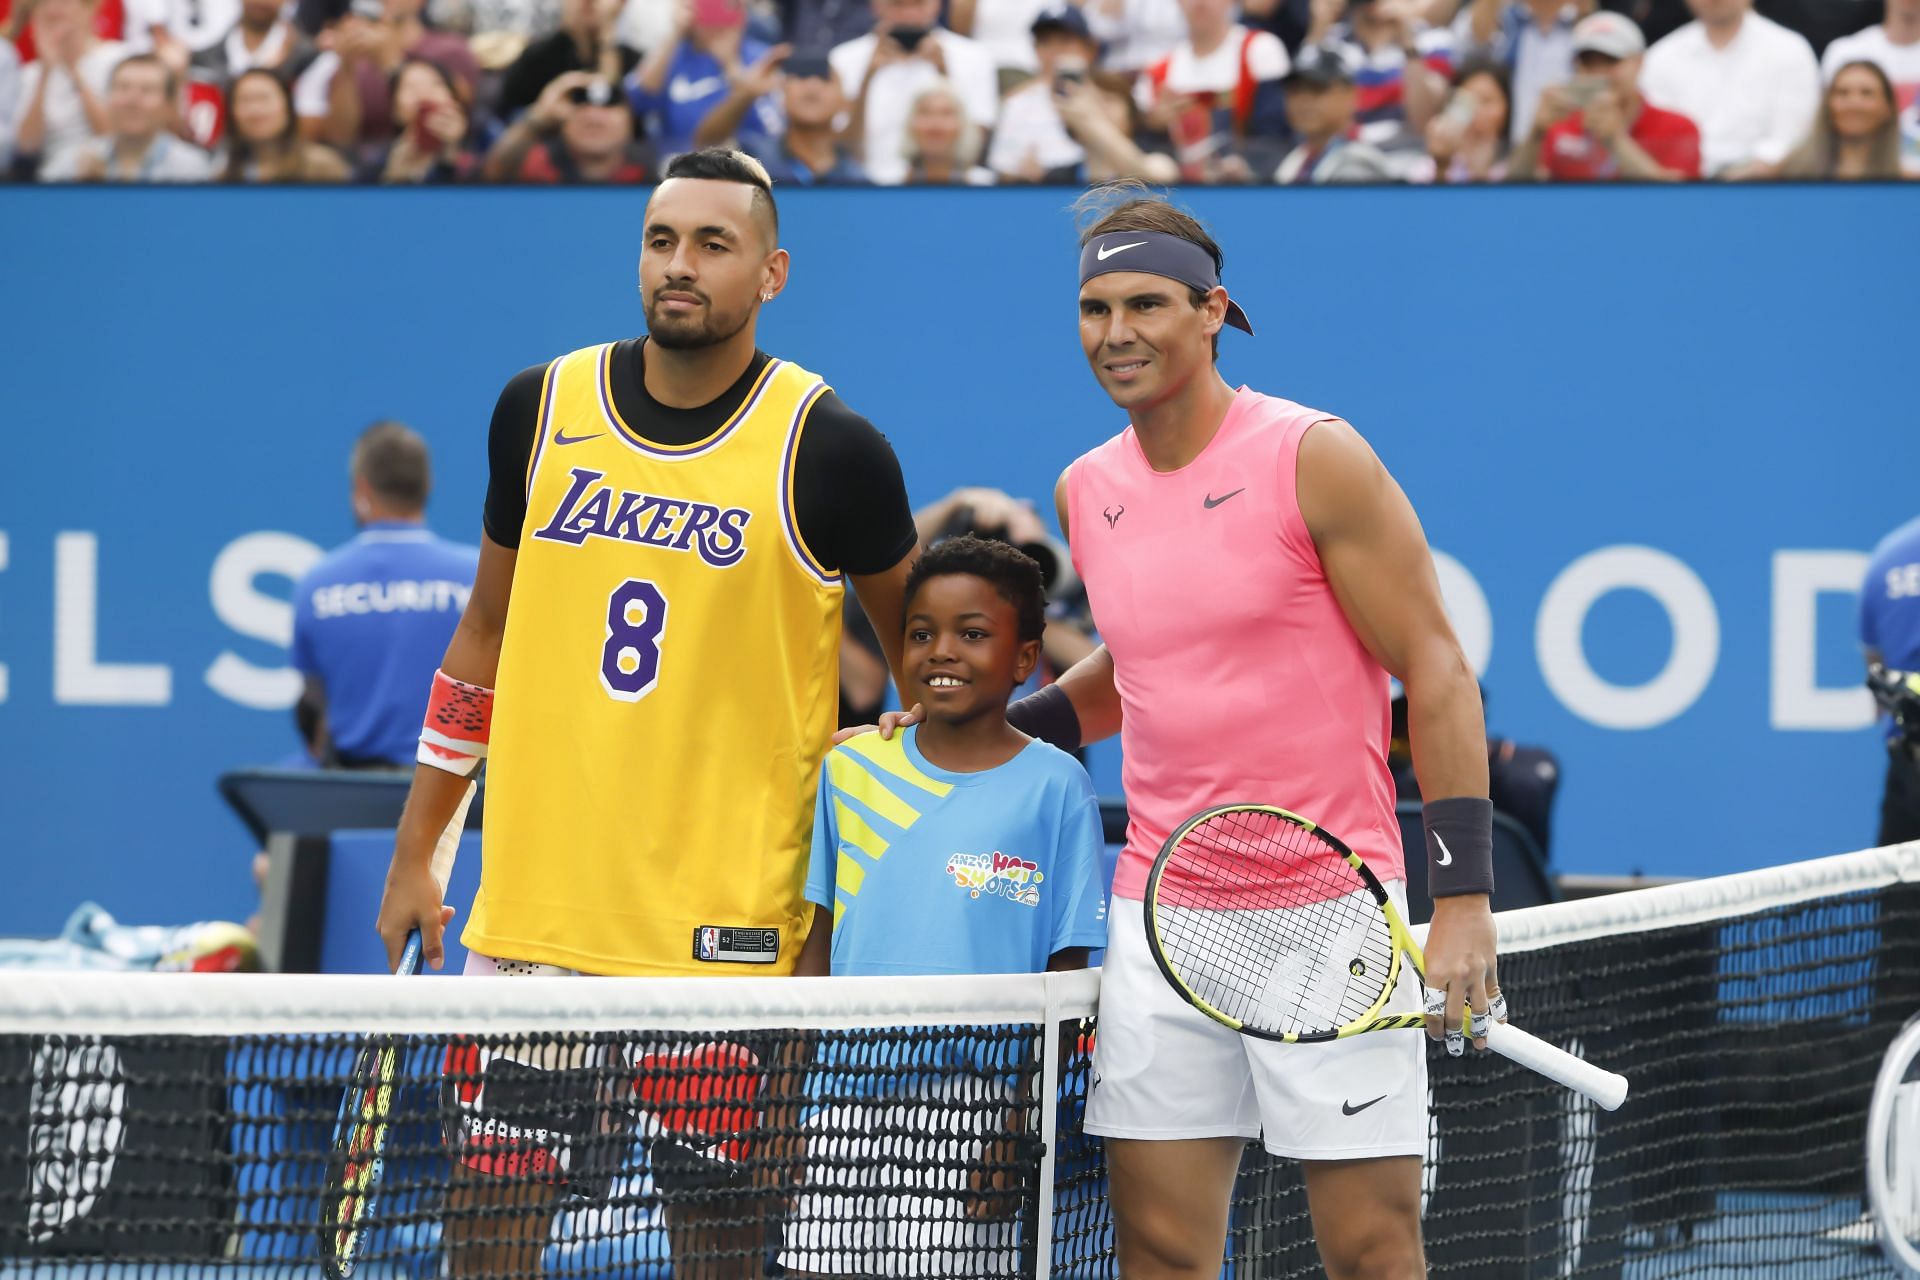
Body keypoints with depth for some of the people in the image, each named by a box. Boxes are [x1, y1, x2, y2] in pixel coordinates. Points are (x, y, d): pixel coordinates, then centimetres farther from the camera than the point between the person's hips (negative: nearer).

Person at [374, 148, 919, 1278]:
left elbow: (919, 659, 6)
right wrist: (416, 856, 16)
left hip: (731, 927, -3)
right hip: (537, 911, 3)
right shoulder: (541, 410, 6)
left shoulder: (828, 451, -5)